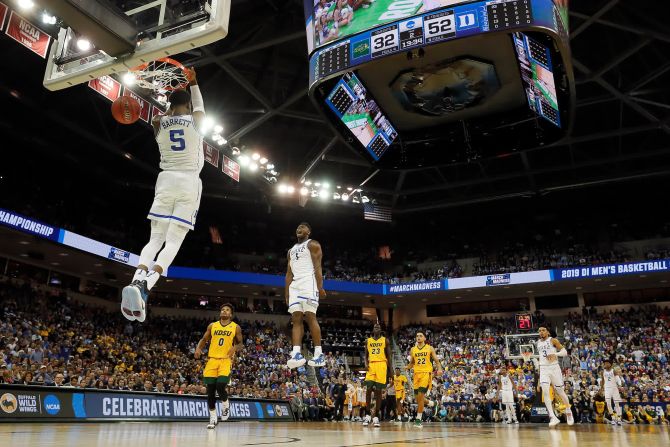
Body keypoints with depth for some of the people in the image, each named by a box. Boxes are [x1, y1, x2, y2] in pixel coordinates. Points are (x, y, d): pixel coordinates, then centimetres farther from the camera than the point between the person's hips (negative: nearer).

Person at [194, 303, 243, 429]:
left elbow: (240, 344, 8)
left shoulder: (236, 327, 4)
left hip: (226, 360, -3)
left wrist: (235, 348, -15)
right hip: (212, 360, 3)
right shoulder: (212, 326, 10)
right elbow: (204, 340, 16)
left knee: (220, 387, -18)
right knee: (210, 391, 3)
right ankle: (213, 418, 17)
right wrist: (198, 348, -4)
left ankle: (226, 405, 15)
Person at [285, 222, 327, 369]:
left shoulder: (313, 244, 4)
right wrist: (287, 294, 15)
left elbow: (318, 267, -6)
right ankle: (296, 354, -10)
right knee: (296, 319, -4)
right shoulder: (291, 250, 26)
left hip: (308, 283, -7)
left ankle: (319, 354, -14)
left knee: (310, 316, -14)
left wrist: (320, 287, -17)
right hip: (295, 285, 7)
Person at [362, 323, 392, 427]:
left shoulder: (385, 340, 7)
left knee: (378, 391, -2)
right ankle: (368, 414, 3)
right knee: (368, 389, -7)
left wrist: (390, 370, 0)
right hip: (371, 365, 2)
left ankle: (376, 416, 4)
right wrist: (366, 363, -5)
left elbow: (389, 356, 6)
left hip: (381, 365, -2)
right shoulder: (368, 341, 13)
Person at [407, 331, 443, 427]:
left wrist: (439, 369, -13)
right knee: (418, 397, 5)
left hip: (426, 373, -4)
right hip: (417, 373, 4)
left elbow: (436, 361, 5)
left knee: (421, 395, -15)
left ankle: (418, 418, -9)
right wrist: (407, 367, -2)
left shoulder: (430, 348, 3)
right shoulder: (413, 349, 12)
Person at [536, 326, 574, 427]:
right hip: (543, 369, 3)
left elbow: (565, 352, -9)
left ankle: (568, 412, 35)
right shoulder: (538, 342, 12)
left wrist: (555, 354, -25)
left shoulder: (553, 340, -4)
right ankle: (553, 417, -18)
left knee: (560, 392, 8)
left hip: (554, 367, -3)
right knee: (545, 391, -16)